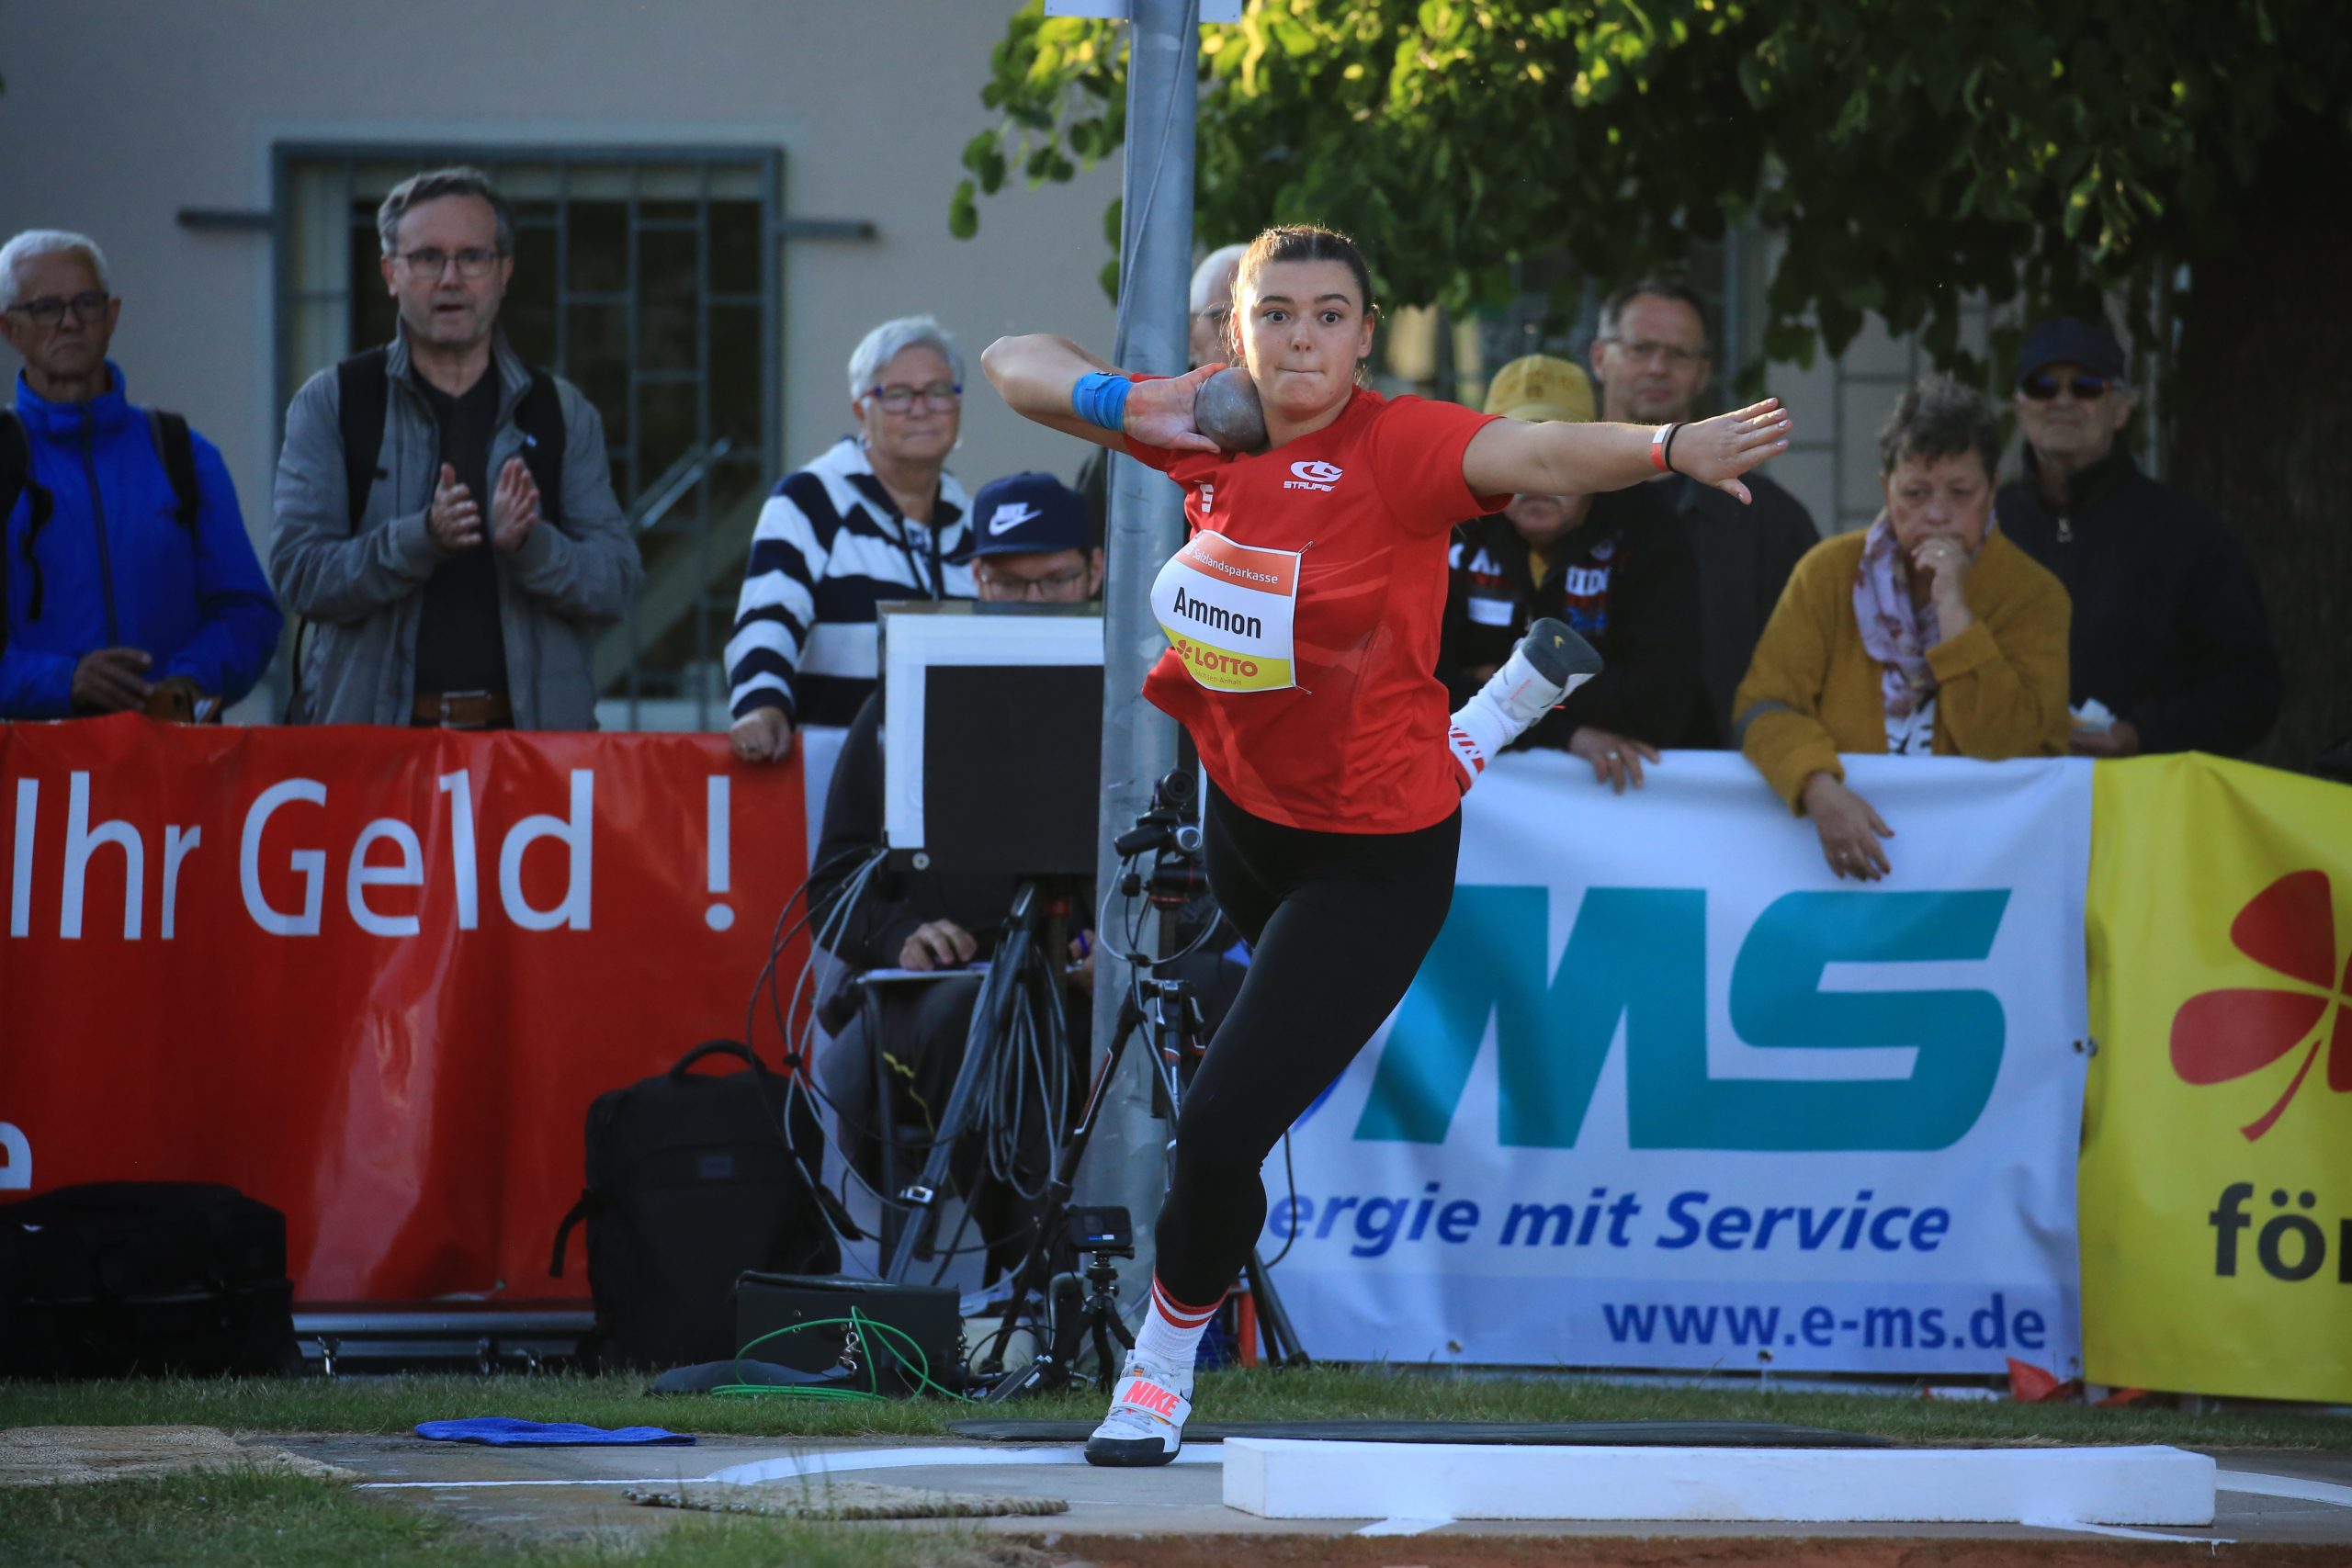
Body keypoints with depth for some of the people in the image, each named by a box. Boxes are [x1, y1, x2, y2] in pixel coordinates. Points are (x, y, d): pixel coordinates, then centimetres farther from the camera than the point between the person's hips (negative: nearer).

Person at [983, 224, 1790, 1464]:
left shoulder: (1399, 446, -24)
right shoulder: (1208, 428, -8)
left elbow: (1541, 454, -42)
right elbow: (1014, 366, 2)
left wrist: (1671, 447, -62)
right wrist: (1118, 401, -19)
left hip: (1372, 859, -7)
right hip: (1244, 812, 7)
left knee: (1223, 1125, -14)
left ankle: (1164, 1360, 14)